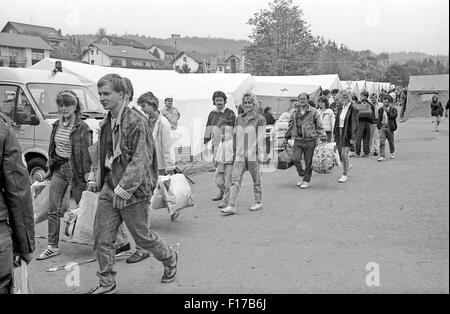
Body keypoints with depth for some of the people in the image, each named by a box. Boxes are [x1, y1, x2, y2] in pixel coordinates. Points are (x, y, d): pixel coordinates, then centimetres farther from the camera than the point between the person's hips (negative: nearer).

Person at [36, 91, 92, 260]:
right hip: (58, 168, 6)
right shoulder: (56, 125, 9)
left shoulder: (82, 127, -11)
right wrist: (50, 168, 16)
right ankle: (53, 247, 12)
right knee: (53, 210, 4)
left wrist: (87, 173, -16)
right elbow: (52, 149, 18)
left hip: (74, 169, -6)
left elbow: (86, 153, -13)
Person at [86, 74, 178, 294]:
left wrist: (123, 190, -23)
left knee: (143, 237, 9)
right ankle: (107, 283, 19)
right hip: (109, 187, 7)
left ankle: (170, 260, 36)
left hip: (134, 190, -7)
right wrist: (94, 178, 8)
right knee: (101, 238, 4)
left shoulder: (136, 123, -17)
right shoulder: (106, 123, 9)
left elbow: (140, 161, -21)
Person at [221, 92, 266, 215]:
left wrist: (260, 155, -10)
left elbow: (260, 138, -6)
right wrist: (234, 150, 17)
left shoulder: (260, 119, -2)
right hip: (240, 155, 4)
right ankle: (231, 206, -6)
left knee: (256, 179, 9)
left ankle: (259, 202, 25)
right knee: (235, 180, -4)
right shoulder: (239, 119, 13)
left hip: (253, 155, -4)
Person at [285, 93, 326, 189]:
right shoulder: (294, 112, 9)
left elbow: (319, 126, 2)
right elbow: (291, 125, 22)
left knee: (308, 162, 3)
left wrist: (322, 136, -6)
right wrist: (288, 135, 23)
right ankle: (301, 175, 18)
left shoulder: (313, 112, -2)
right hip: (298, 140, 3)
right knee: (296, 160, -8)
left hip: (310, 140, -3)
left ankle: (306, 181, 16)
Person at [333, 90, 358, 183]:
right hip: (339, 132, 7)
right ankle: (347, 165, 41)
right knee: (340, 153, 13)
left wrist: (353, 138, -16)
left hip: (347, 133, -7)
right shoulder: (341, 108, 8)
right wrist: (335, 132, 13)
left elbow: (354, 124, -14)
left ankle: (345, 175, 5)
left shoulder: (352, 109, -13)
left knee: (344, 154, -6)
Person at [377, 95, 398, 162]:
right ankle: (382, 156, -11)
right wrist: (379, 125, 10)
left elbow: (394, 116, -17)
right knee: (381, 142, -11)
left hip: (390, 128, -2)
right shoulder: (380, 110, 11)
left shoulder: (393, 109, 0)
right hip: (382, 127, 2)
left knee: (391, 142, 11)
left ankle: (392, 153, 34)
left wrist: (387, 112, -25)